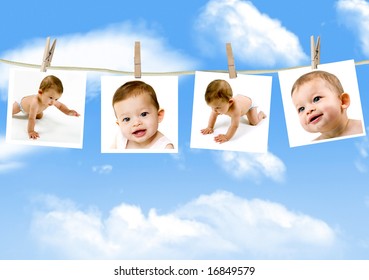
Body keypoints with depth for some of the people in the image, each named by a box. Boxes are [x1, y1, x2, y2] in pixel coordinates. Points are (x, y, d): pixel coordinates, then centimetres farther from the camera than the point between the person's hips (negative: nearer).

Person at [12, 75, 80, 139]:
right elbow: (31, 118, -52)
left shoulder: (51, 100, -34)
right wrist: (30, 131, -54)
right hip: (21, 103, -5)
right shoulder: (35, 103, -54)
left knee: (39, 116, 22)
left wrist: (68, 112, -33)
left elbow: (60, 106, -17)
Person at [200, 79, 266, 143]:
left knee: (254, 122, -8)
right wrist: (210, 127, -23)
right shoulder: (218, 104, -35)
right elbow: (213, 115, -17)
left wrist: (227, 137, -59)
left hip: (249, 102, -5)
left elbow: (234, 125, -54)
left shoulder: (235, 109, -55)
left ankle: (261, 113, 20)